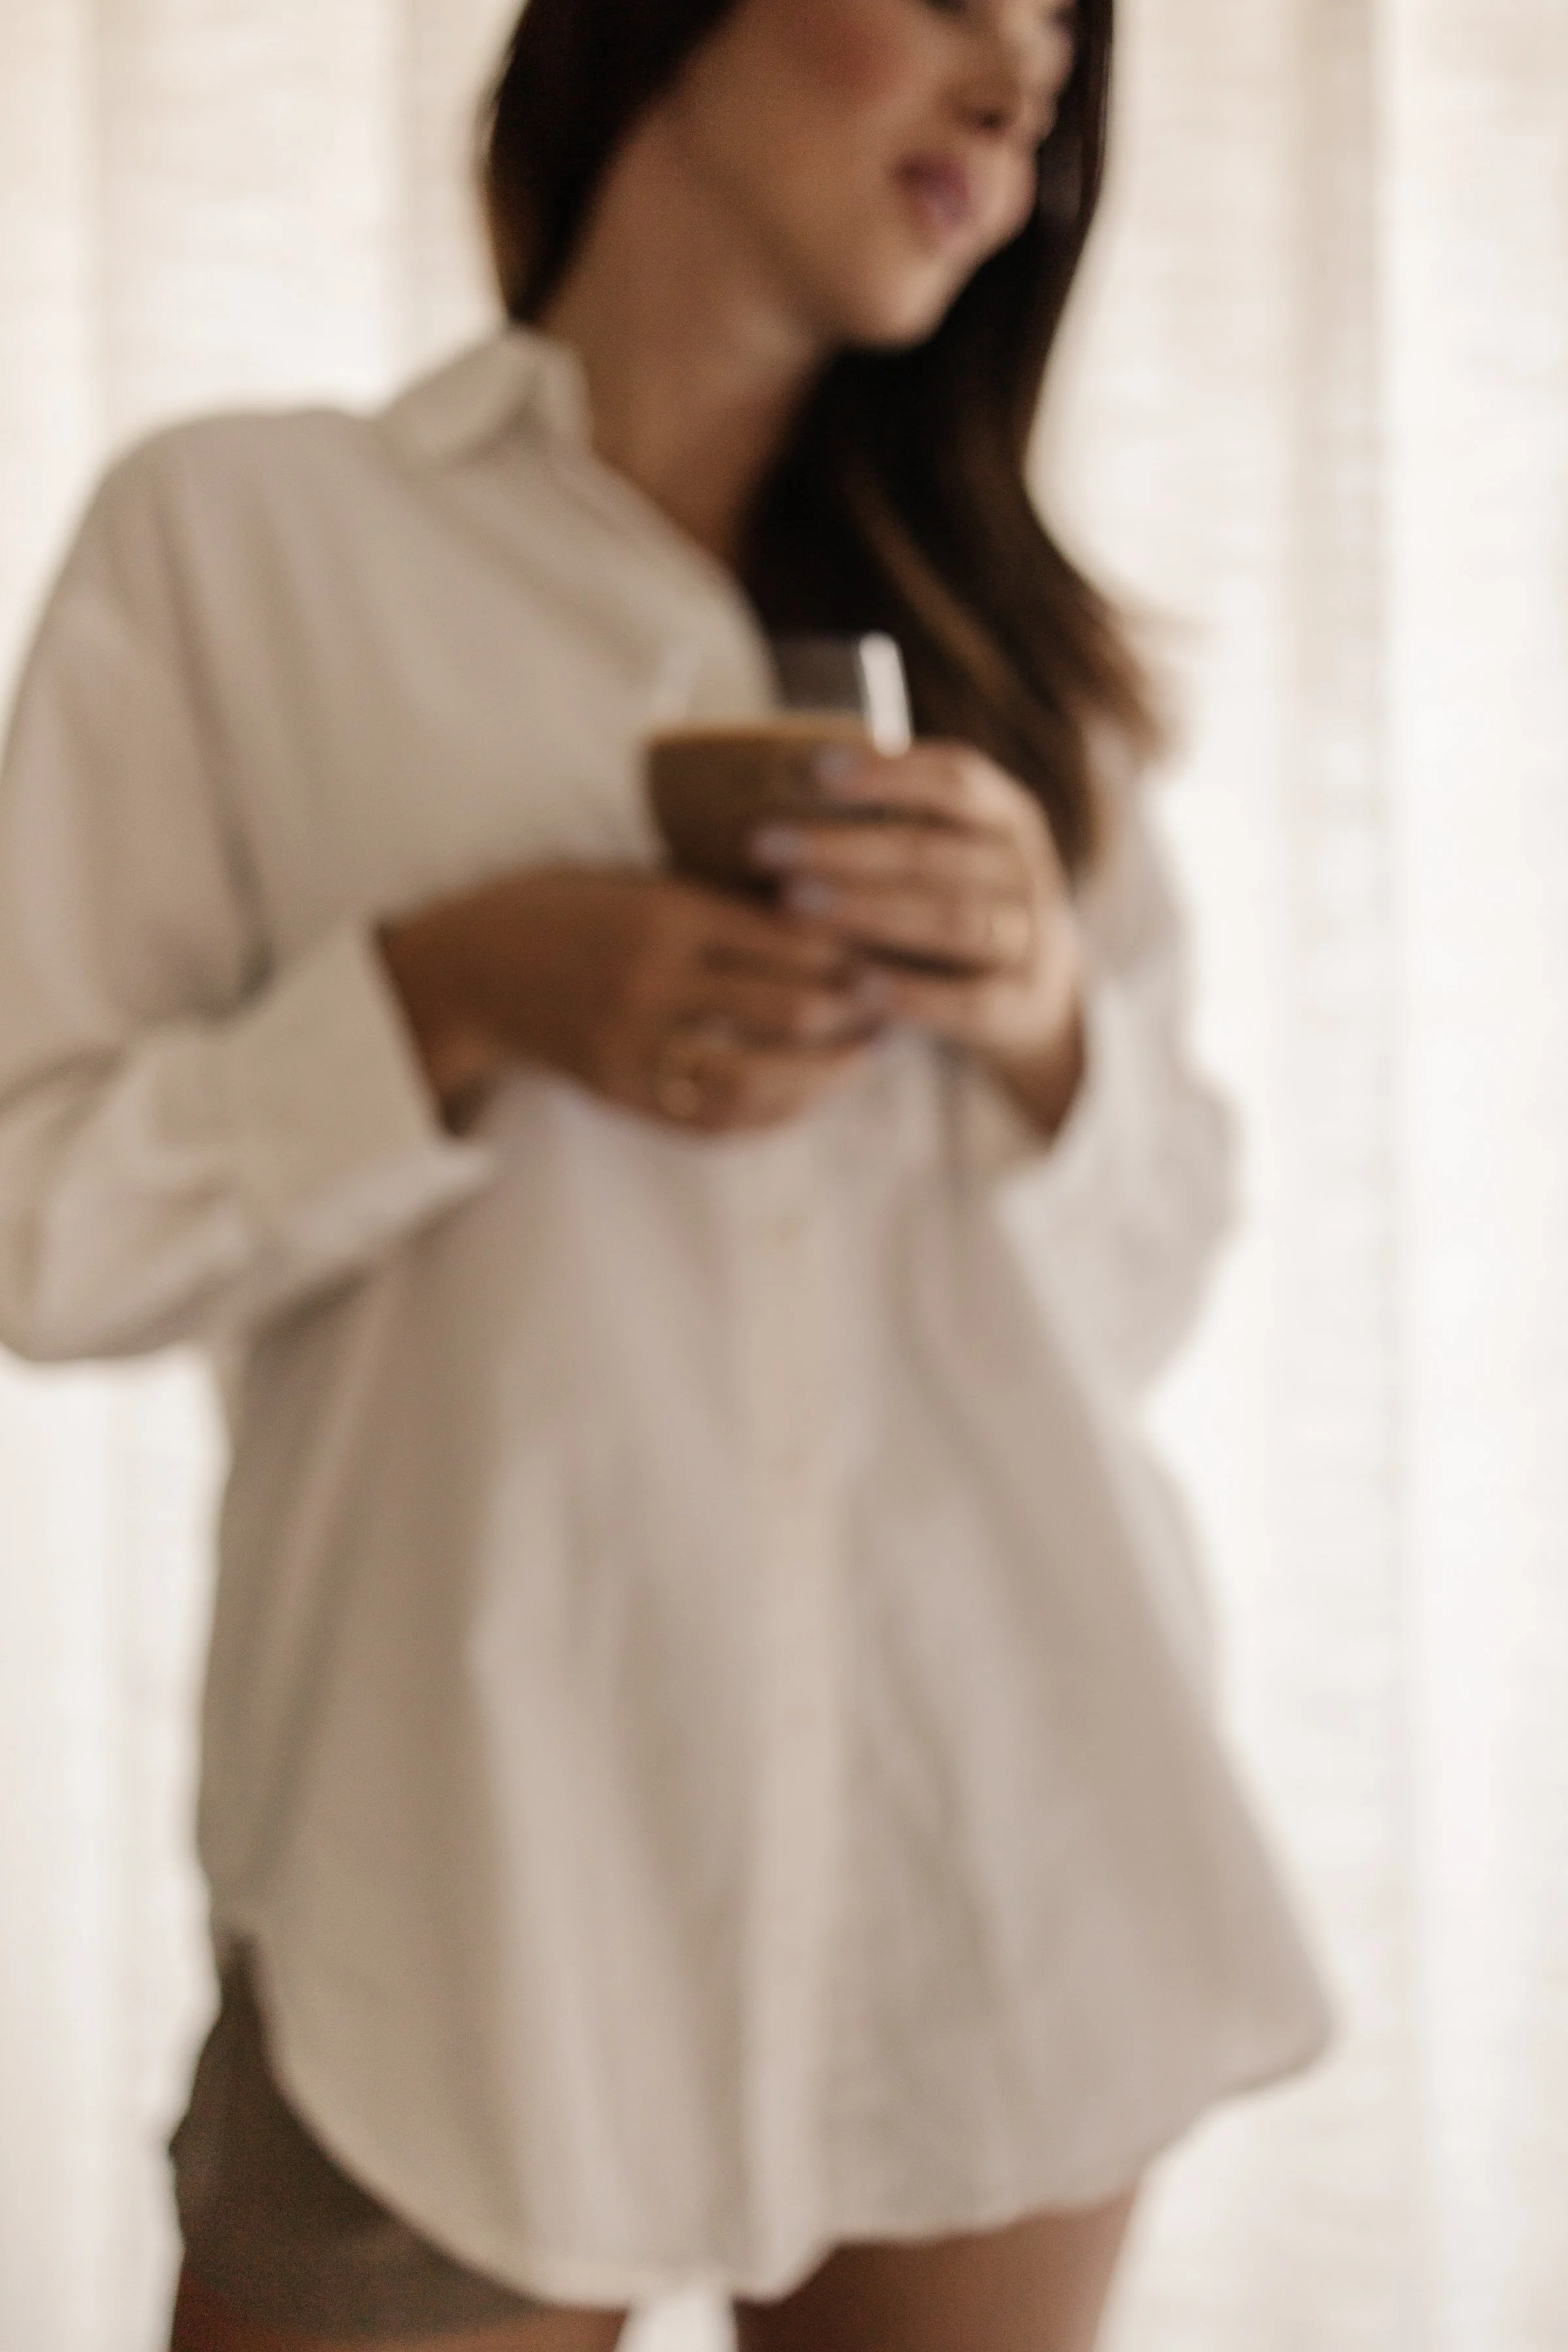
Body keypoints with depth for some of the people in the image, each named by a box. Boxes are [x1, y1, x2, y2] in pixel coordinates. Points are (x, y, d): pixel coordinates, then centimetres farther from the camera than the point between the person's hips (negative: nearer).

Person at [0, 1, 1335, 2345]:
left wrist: (1050, 1020, -8)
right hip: (482, 1867, -3)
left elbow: (1143, 1288, 11)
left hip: (1000, 1835, 4)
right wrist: (449, 1003, -16)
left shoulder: (1012, 637, 14)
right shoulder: (240, 534, 1)